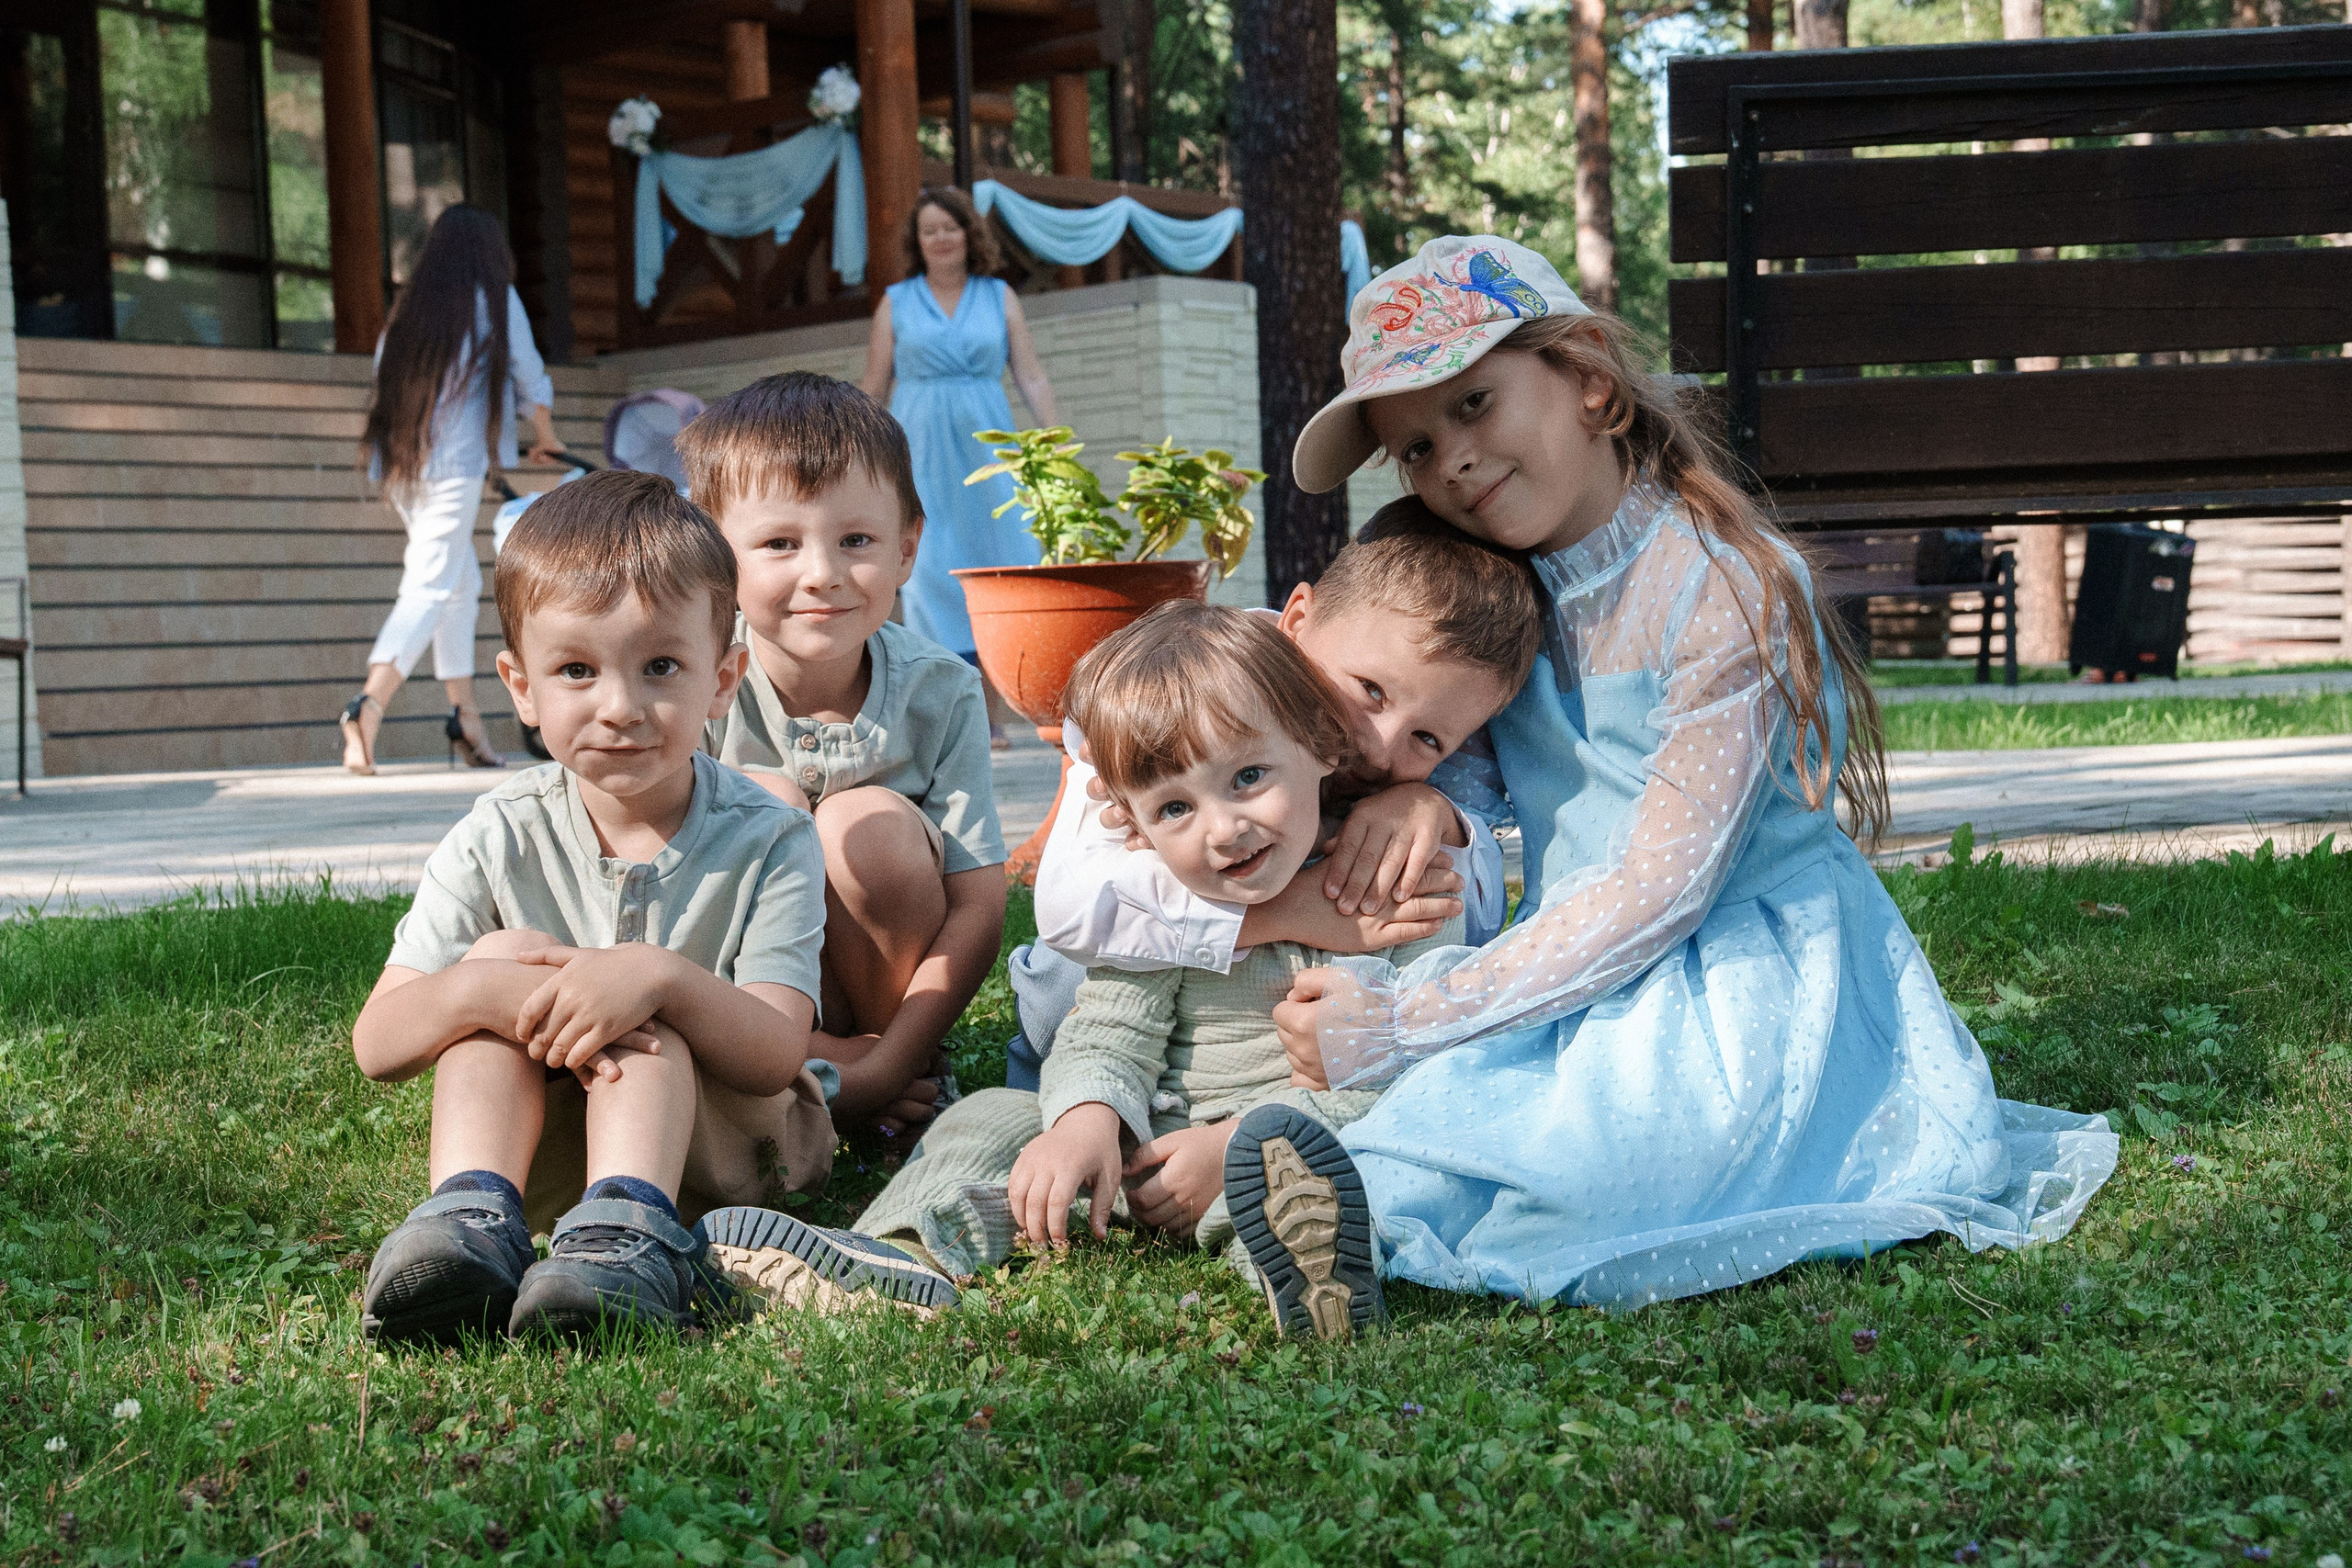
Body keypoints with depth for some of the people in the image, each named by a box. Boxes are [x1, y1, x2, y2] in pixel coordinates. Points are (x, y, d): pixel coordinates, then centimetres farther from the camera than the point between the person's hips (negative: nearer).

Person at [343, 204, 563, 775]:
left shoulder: (409, 305, 15)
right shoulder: (496, 300, 3)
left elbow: (385, 376, 14)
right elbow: (530, 379, 9)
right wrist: (546, 436, 27)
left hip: (397, 463, 6)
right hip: (454, 464, -6)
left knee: (462, 581, 19)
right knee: (429, 591, -11)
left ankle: (466, 719, 19)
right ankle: (368, 708, -30)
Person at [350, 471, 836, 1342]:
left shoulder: (768, 840, -14)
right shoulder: (501, 839, -8)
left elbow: (776, 1058, -24)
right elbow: (376, 1044, -13)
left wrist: (663, 979, -43)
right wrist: (481, 989, -36)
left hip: (716, 1139, -2)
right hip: (541, 1146, 2)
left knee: (646, 1021, -29)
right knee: (501, 955, -22)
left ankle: (629, 1229, -48)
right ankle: (473, 1211, -40)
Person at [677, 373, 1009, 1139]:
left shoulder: (936, 692, -14)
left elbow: (978, 908, -15)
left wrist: (884, 1067, -27)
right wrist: (809, 1055, -26)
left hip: (894, 1002, 1)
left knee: (869, 824, -26)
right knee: (764, 799, -23)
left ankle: (912, 1073, -8)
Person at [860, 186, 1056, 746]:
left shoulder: (1000, 297, 11)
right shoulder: (896, 302, 10)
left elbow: (1032, 378, 8)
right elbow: (873, 391, 11)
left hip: (988, 448, 1)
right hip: (920, 453, -1)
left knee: (1003, 569, -5)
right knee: (933, 572, -9)